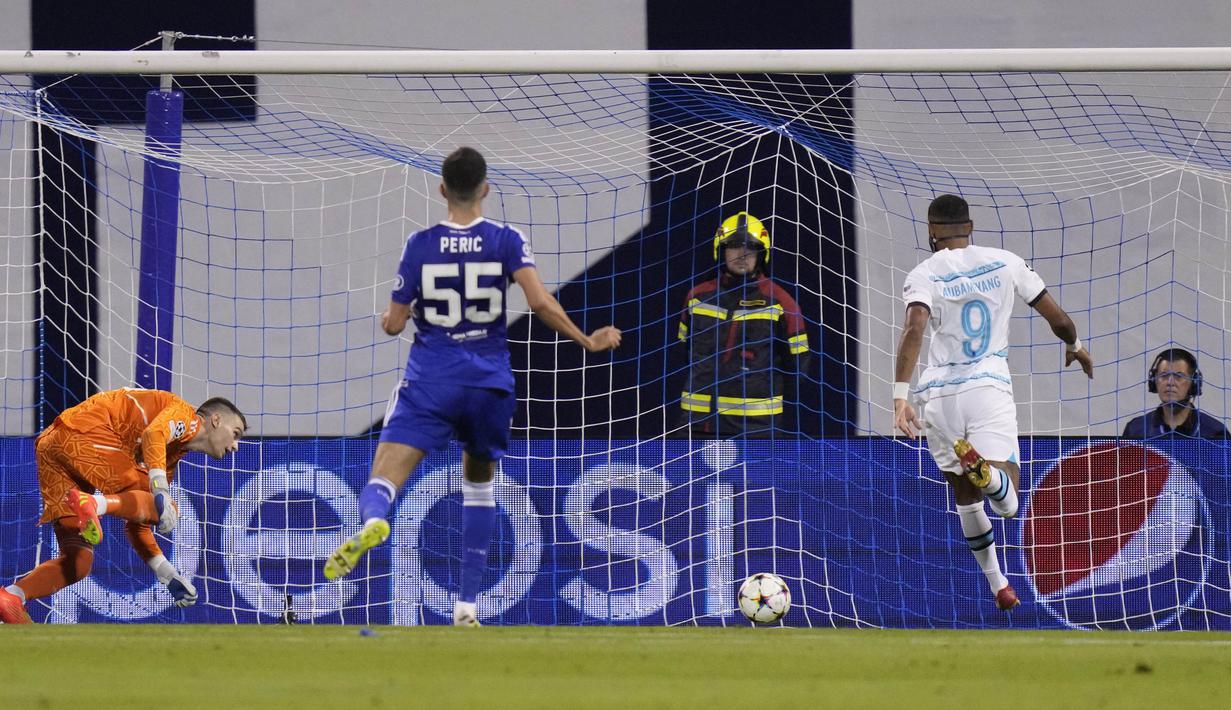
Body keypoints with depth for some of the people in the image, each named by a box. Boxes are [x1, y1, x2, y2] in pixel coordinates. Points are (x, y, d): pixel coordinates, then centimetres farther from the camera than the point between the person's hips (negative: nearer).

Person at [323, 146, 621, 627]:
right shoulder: (506, 241, -1)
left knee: (383, 479, -11)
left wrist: (388, 316, 27)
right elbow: (540, 302, -13)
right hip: (489, 380, 2)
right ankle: (467, 603, 19)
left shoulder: (420, 245, 0)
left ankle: (373, 520, -50)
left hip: (429, 380, -2)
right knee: (479, 483, 23)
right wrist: (586, 342, 0)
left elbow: (394, 324, 3)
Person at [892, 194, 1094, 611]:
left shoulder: (924, 275, 0)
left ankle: (998, 585, 22)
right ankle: (984, 471, -43)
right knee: (1008, 504, -10)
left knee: (966, 498, 20)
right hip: (989, 388, -1)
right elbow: (1058, 319, 10)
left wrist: (900, 396, -26)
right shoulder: (1005, 263, 7)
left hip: (939, 393, 1)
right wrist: (1074, 346, 33)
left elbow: (914, 329, -19)